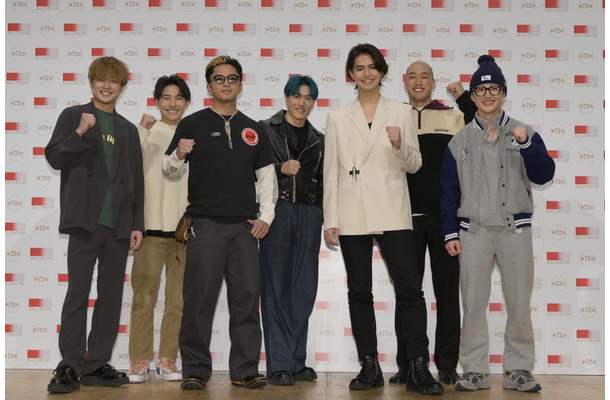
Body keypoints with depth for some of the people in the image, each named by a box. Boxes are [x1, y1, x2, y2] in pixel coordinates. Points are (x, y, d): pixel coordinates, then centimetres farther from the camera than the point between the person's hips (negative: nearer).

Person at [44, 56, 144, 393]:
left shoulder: (128, 130, 17)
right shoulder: (73, 116, 8)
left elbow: (136, 180, 15)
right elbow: (54, 157, -3)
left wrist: (137, 223, 8)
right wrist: (80, 133, -17)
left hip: (118, 225, 4)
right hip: (85, 220, -4)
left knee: (111, 296, 5)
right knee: (78, 292, -6)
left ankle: (96, 365, 12)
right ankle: (69, 367, 0)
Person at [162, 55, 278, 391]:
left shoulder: (254, 130, 16)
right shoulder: (192, 124, 6)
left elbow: (266, 176, 17)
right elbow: (169, 171, 5)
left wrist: (266, 216, 5)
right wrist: (178, 155, -18)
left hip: (245, 226, 3)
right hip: (205, 224, -3)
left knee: (247, 299, 3)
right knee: (200, 299, -4)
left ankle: (245, 369, 11)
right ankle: (195, 370, 5)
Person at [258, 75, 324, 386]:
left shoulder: (317, 139, 18)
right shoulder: (266, 129, 5)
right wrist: (281, 168, -15)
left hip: (309, 215, 4)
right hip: (277, 212, -4)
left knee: (304, 290, 4)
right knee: (276, 289, -4)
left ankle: (297, 362, 13)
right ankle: (280, 364, 0)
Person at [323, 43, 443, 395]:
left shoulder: (402, 112, 9)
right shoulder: (338, 118, 11)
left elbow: (414, 165, 8)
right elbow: (331, 170, 7)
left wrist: (399, 145, -15)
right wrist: (330, 219, 1)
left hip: (392, 213, -1)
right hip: (352, 216, 1)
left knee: (410, 288, -8)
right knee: (359, 292, 5)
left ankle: (420, 368, -1)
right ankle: (370, 367, 14)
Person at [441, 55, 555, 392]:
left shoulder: (524, 133, 6)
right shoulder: (460, 140, 9)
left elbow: (543, 175, -5)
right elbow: (449, 191, 9)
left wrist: (526, 144, -19)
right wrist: (450, 233, 3)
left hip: (515, 229, 0)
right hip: (474, 230, 1)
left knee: (519, 303, 2)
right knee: (473, 303, 2)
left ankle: (518, 369, 13)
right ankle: (475, 370, 11)